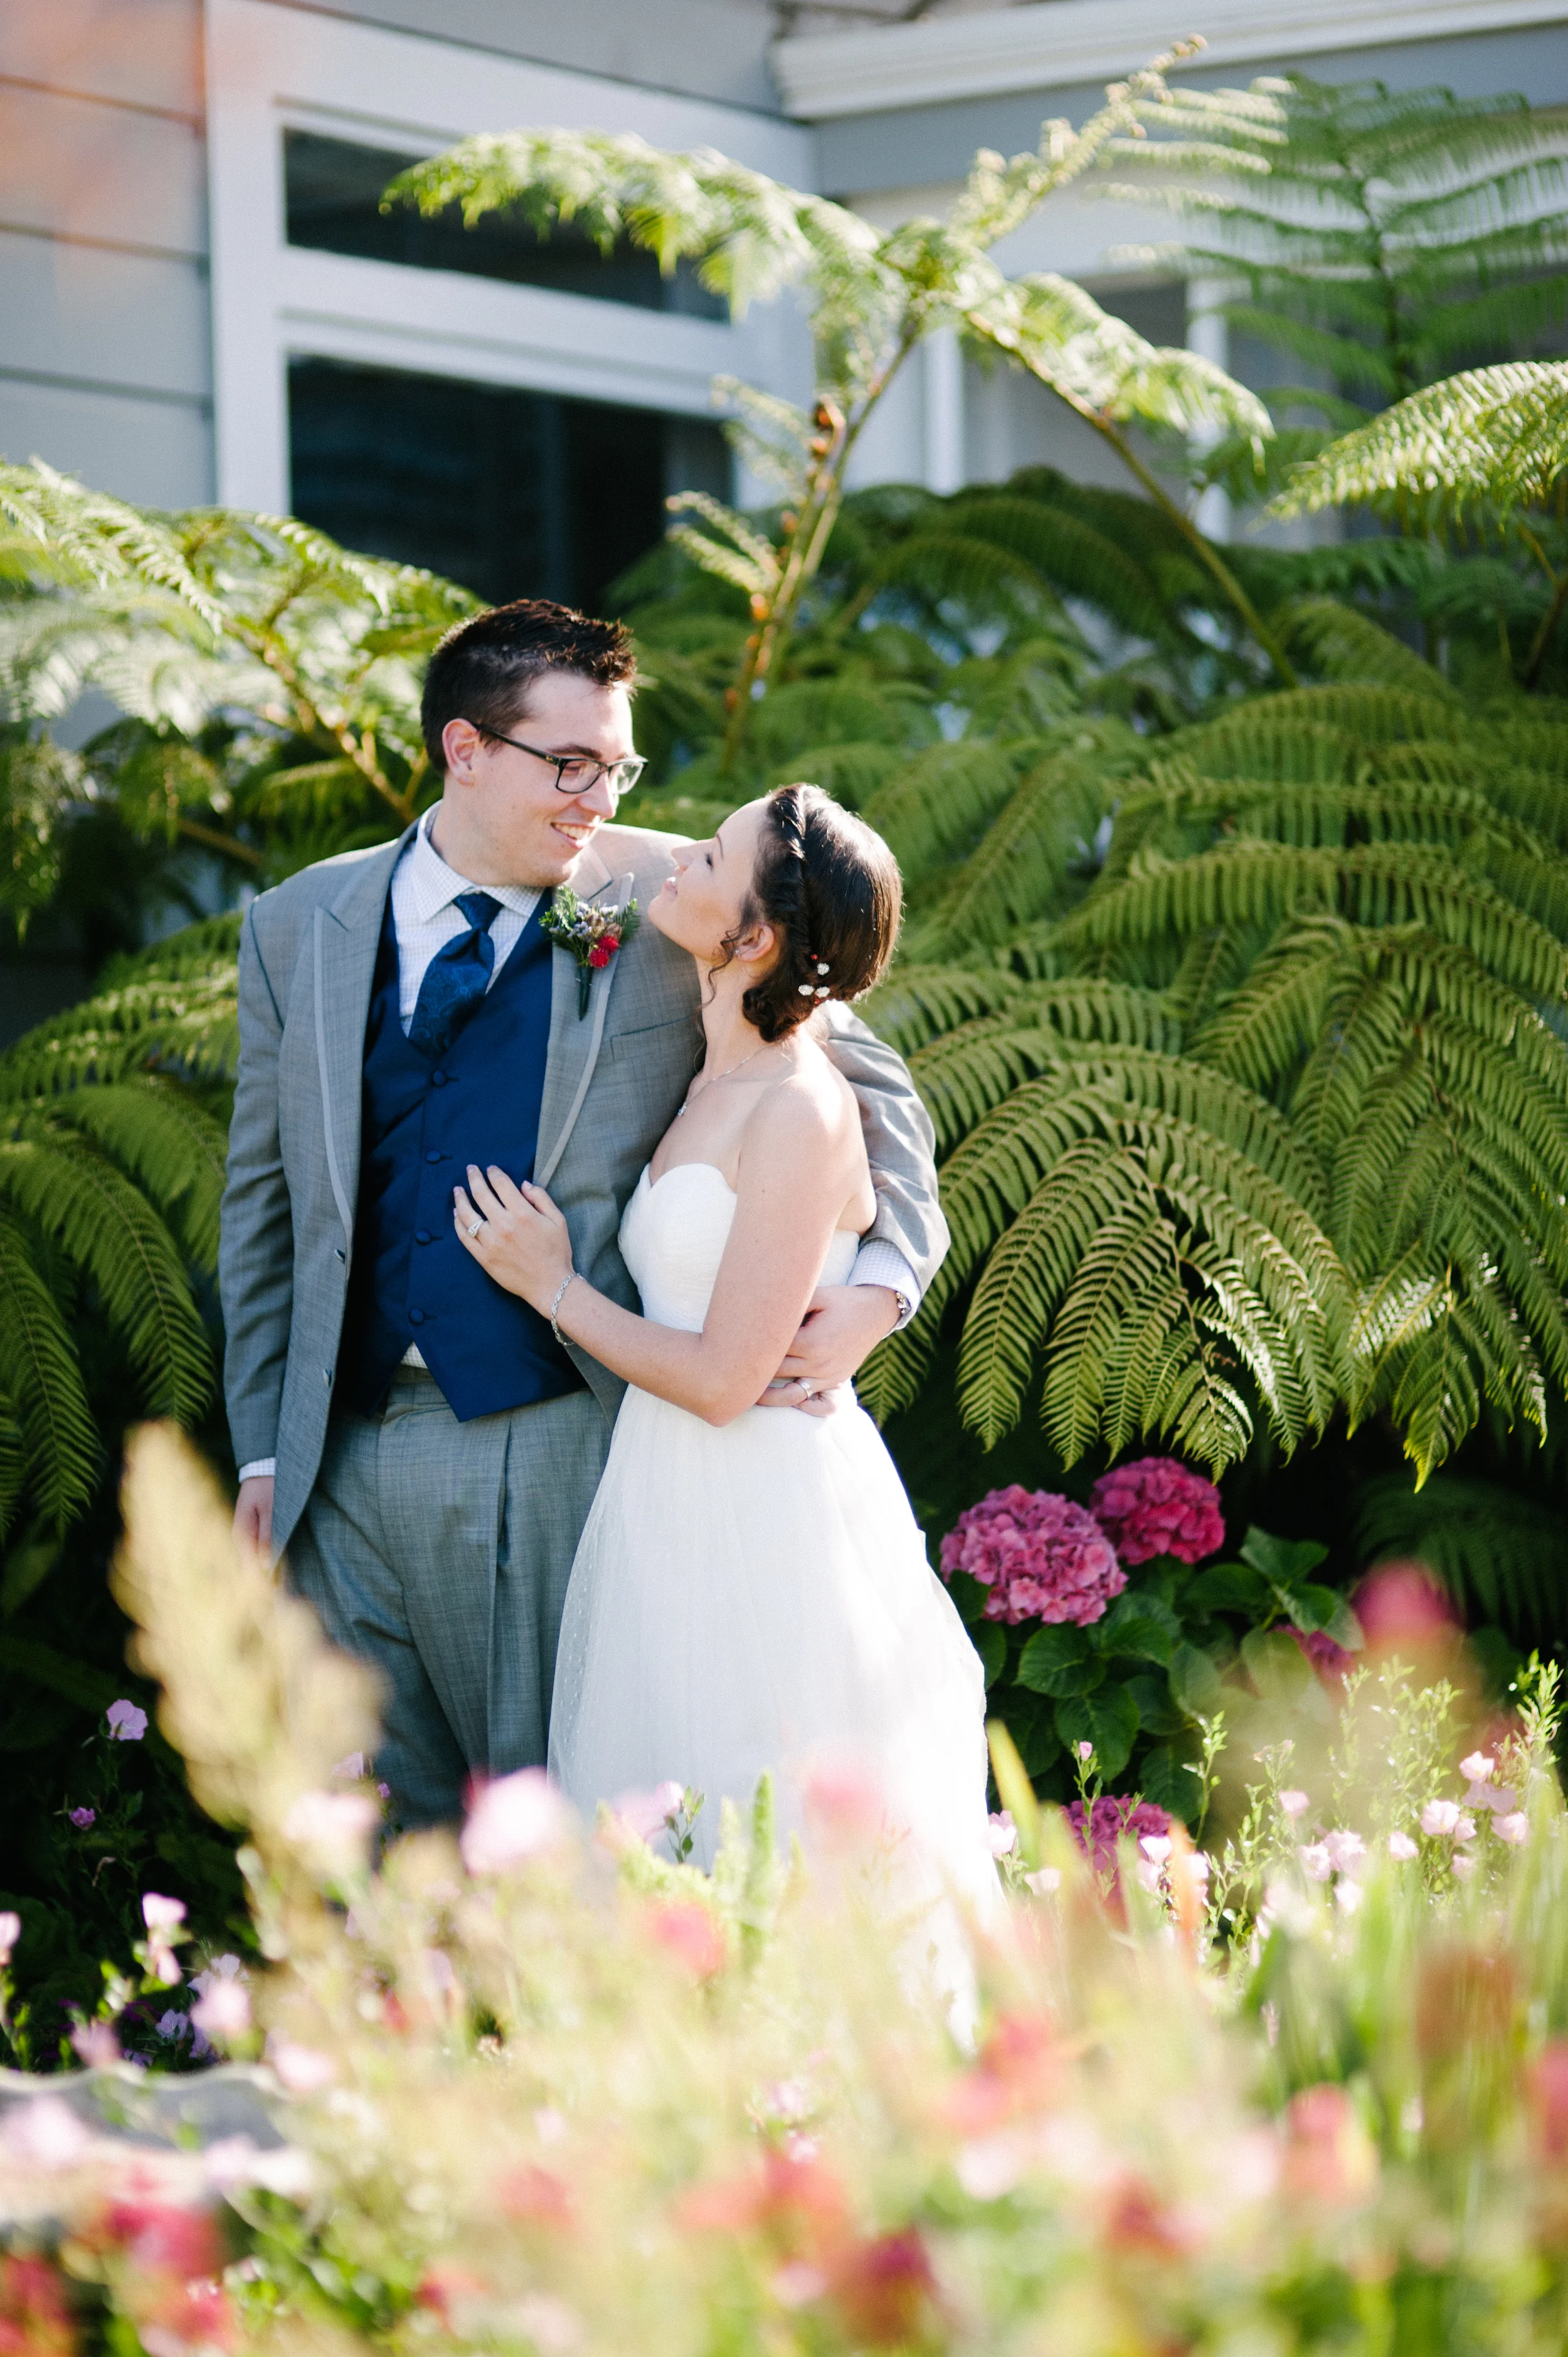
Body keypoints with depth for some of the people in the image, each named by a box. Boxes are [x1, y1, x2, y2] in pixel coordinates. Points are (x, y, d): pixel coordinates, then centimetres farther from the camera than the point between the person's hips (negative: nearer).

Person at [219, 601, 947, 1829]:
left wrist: (881, 1284, -9)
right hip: (347, 1453, 3)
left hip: (563, 1446, -3)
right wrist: (265, 1447, 11)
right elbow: (266, 1204, 13)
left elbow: (871, 1090, 7)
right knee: (380, 1824, 12)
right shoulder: (301, 929, 7)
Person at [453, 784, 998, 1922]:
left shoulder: (800, 1113, -18)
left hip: (764, 1518, -9)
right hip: (681, 1511, 9)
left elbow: (723, 1379, -18)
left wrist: (553, 1286, -7)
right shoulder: (715, 1082, 9)